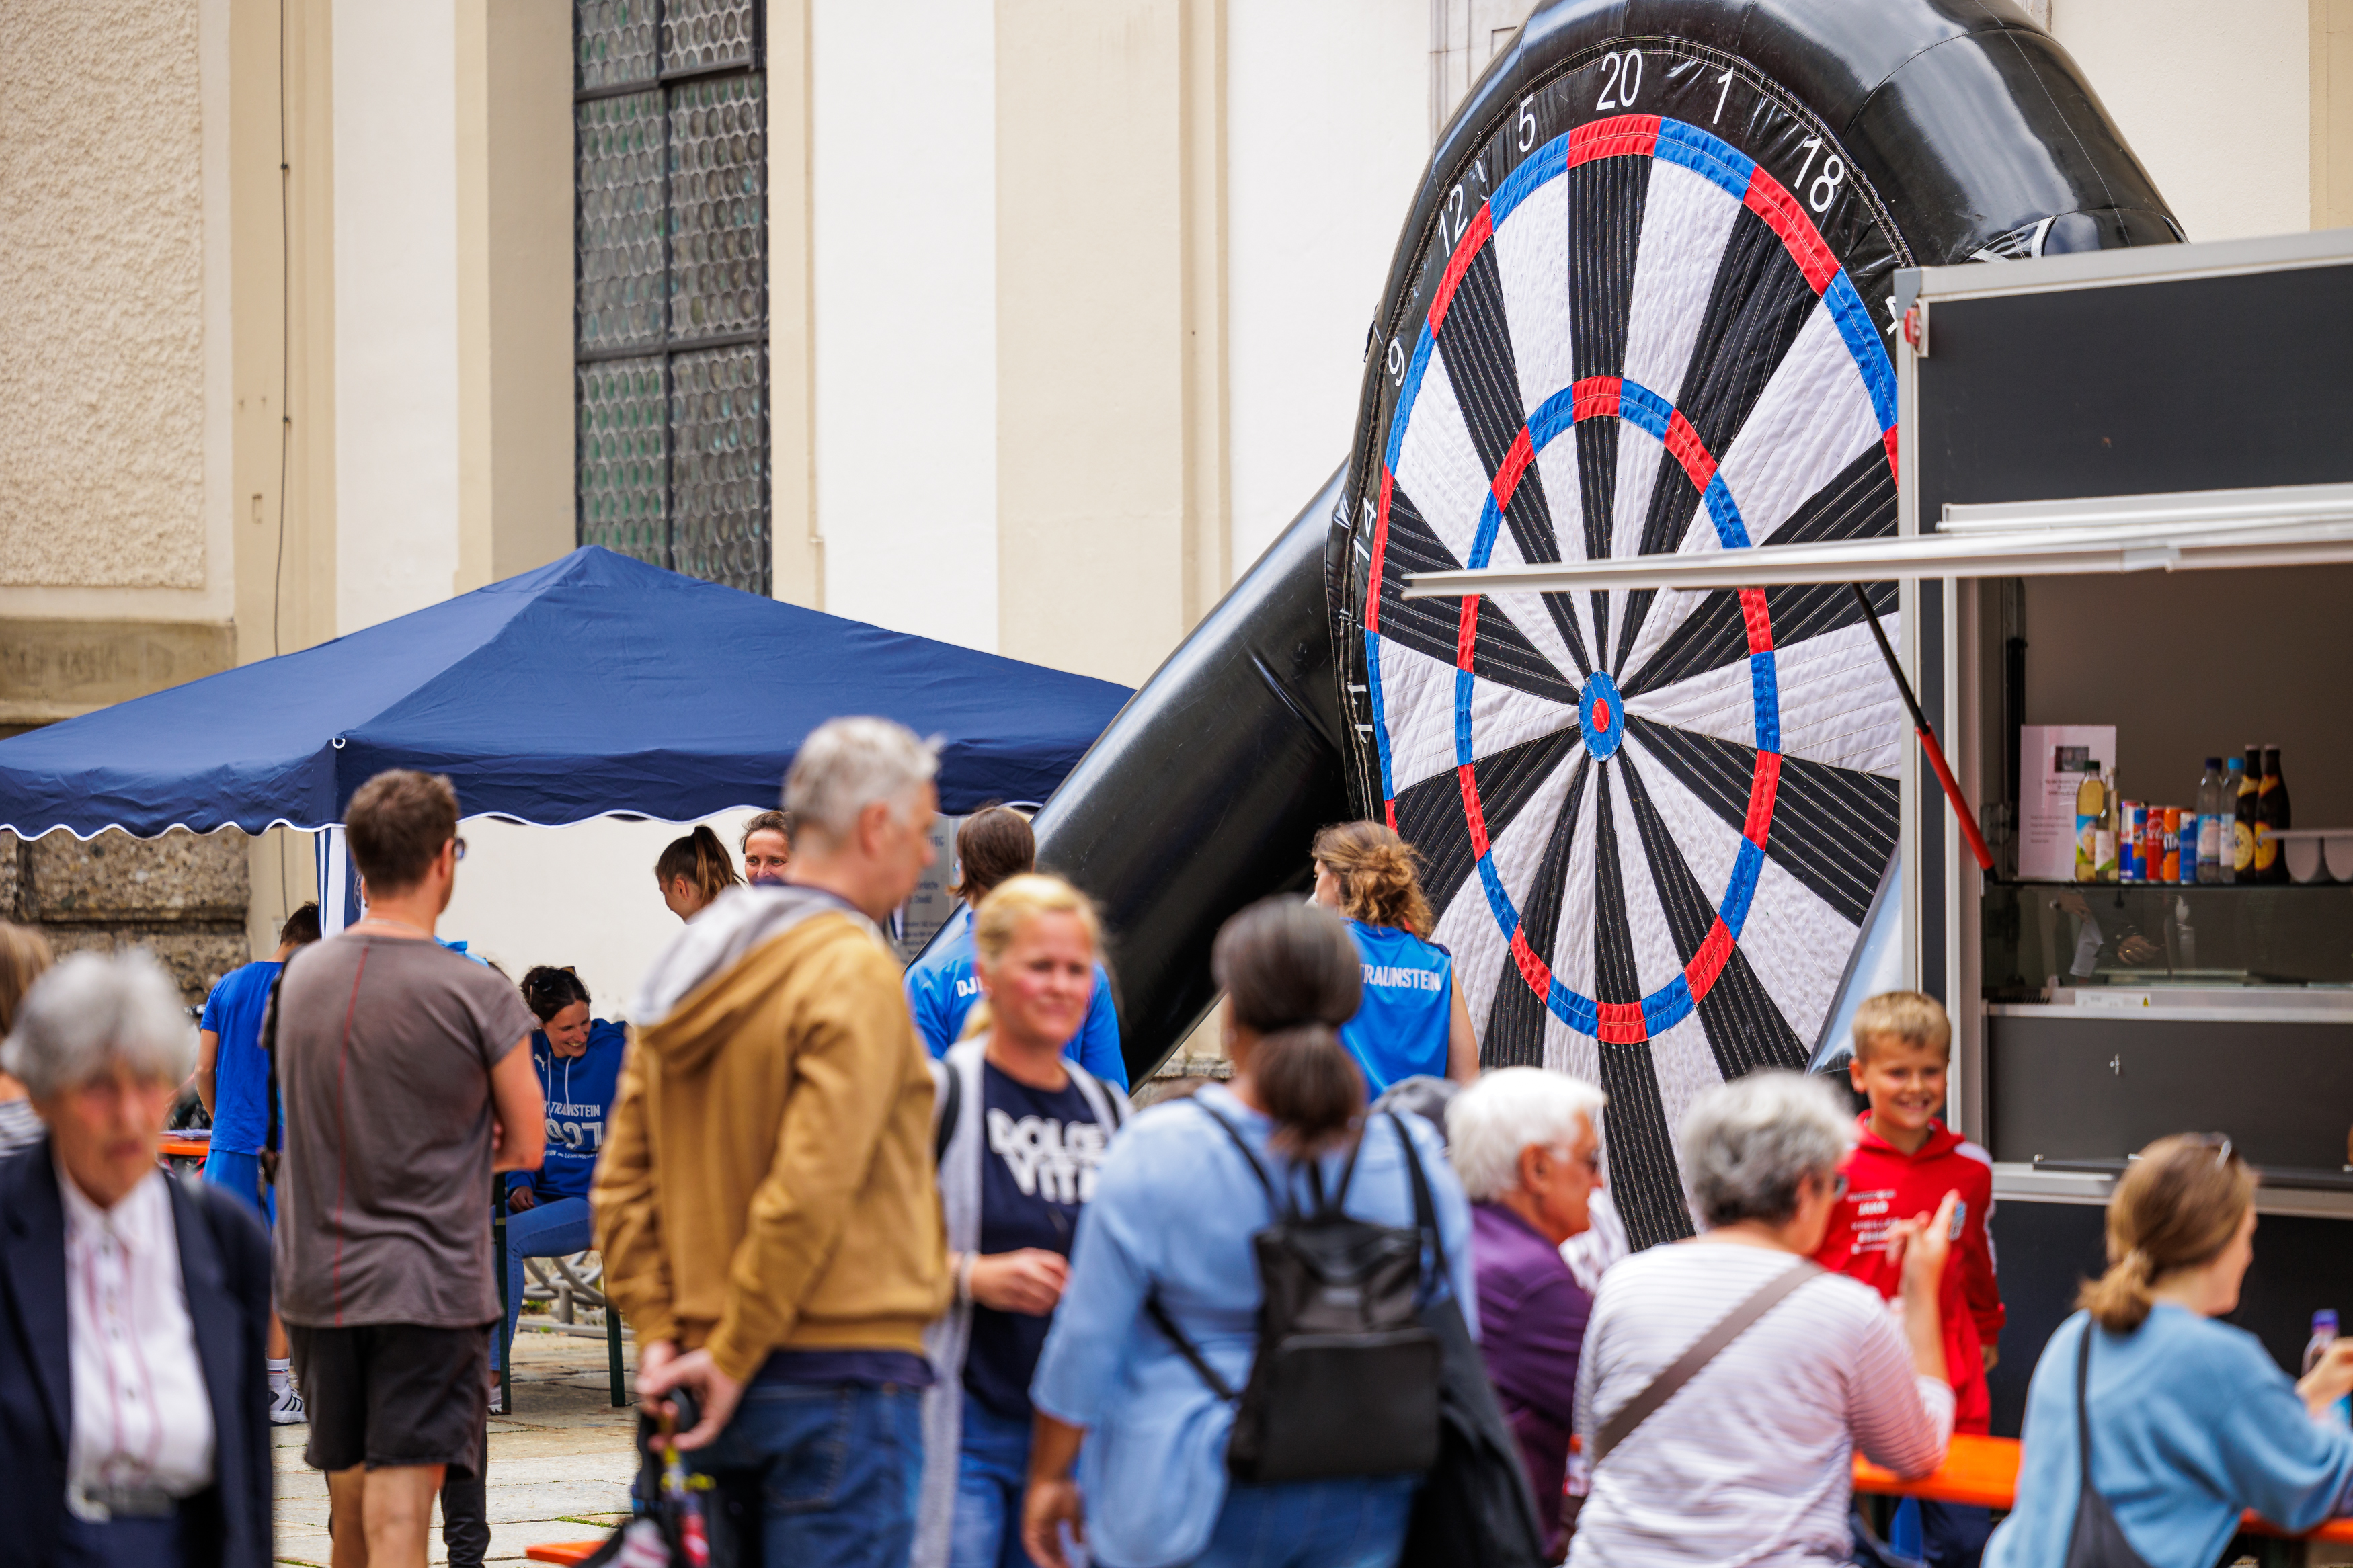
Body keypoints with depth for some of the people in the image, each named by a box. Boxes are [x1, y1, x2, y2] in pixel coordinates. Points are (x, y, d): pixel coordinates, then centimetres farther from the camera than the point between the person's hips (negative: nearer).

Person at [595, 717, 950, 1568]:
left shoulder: (693, 969, 13)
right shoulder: (857, 973, -13)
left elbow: (622, 1183, 11)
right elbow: (808, 1193, -21)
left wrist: (660, 1334, 7)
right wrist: (731, 1358, -14)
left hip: (723, 1386, 8)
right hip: (845, 1370, -8)